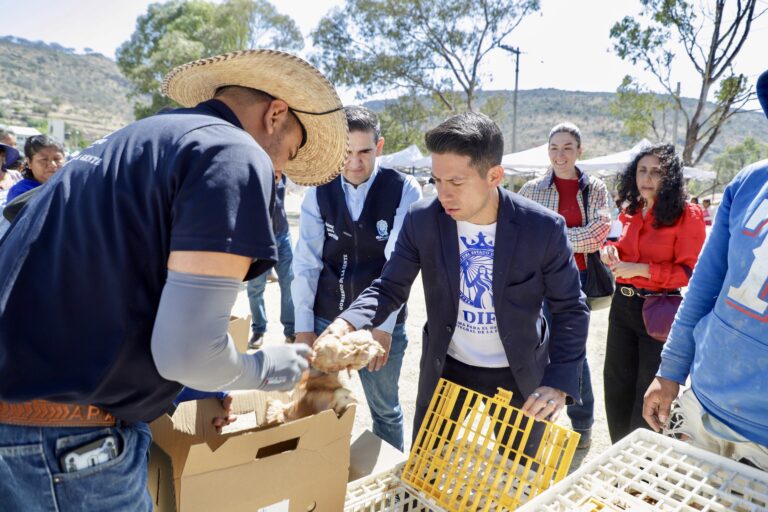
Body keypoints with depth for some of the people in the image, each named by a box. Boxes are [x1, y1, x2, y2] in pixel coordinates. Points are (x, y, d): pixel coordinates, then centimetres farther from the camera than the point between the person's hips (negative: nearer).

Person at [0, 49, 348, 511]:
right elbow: (189, 348, -21)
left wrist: (198, 386, 24)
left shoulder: (133, 141, 15)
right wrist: (268, 369, 0)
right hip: (65, 435, -9)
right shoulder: (234, 156, -13)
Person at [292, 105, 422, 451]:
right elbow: (306, 262, -2)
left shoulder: (405, 191, -7)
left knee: (385, 409, 14)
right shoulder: (318, 193, 0)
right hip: (325, 319, 3)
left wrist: (384, 325, -19)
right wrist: (303, 326, -5)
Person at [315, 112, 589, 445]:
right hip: (446, 370, 1)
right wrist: (346, 324, -29)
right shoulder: (422, 219, -16)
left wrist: (559, 383, -22)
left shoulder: (543, 228, -20)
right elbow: (390, 288, -9)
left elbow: (571, 308, -10)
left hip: (521, 376, 0)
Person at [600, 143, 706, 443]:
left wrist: (639, 269, -24)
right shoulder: (630, 212, 7)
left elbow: (689, 271, -17)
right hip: (623, 305, 7)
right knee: (617, 385, 17)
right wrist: (611, 252, 1)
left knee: (650, 394, 7)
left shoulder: (687, 215, -12)